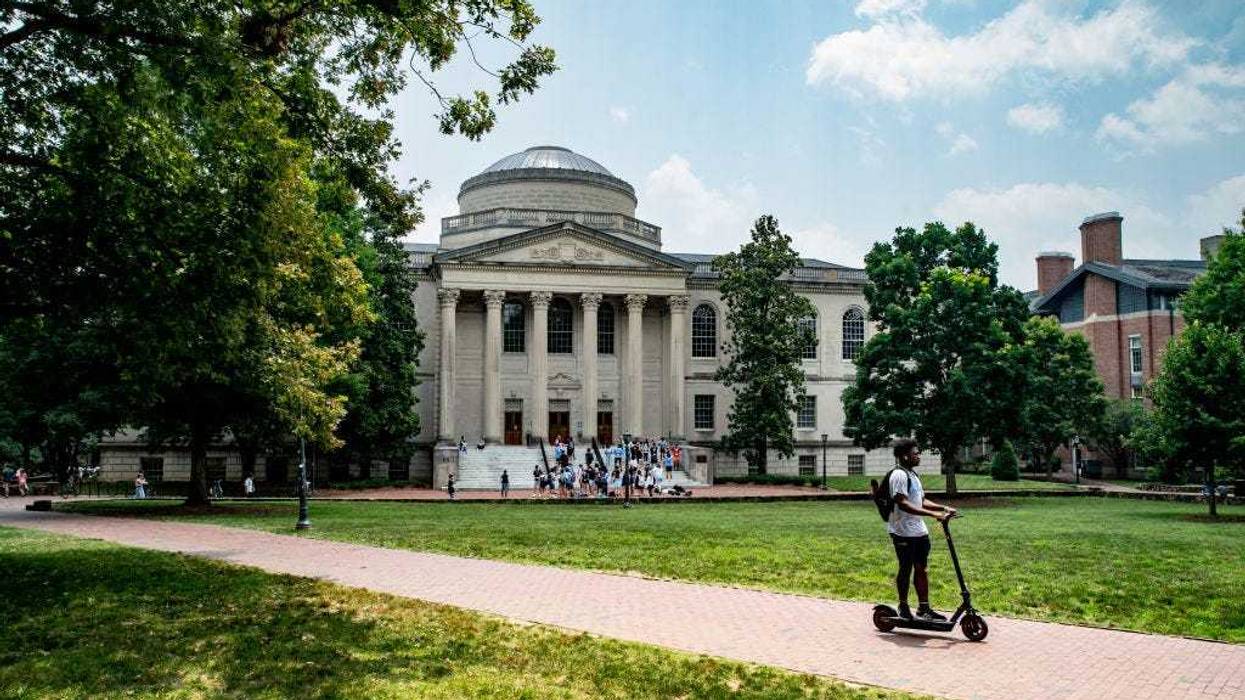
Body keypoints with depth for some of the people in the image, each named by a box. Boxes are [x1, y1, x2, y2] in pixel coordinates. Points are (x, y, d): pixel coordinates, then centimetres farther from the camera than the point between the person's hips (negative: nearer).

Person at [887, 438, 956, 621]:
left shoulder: (912, 474, 17)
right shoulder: (899, 475, -16)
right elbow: (902, 504, -25)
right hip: (904, 532, -9)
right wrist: (933, 514, -28)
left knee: (921, 568, 12)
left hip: (919, 531, 9)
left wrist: (943, 508, 7)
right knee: (906, 569, 2)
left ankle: (924, 607, 19)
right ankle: (904, 607, 15)